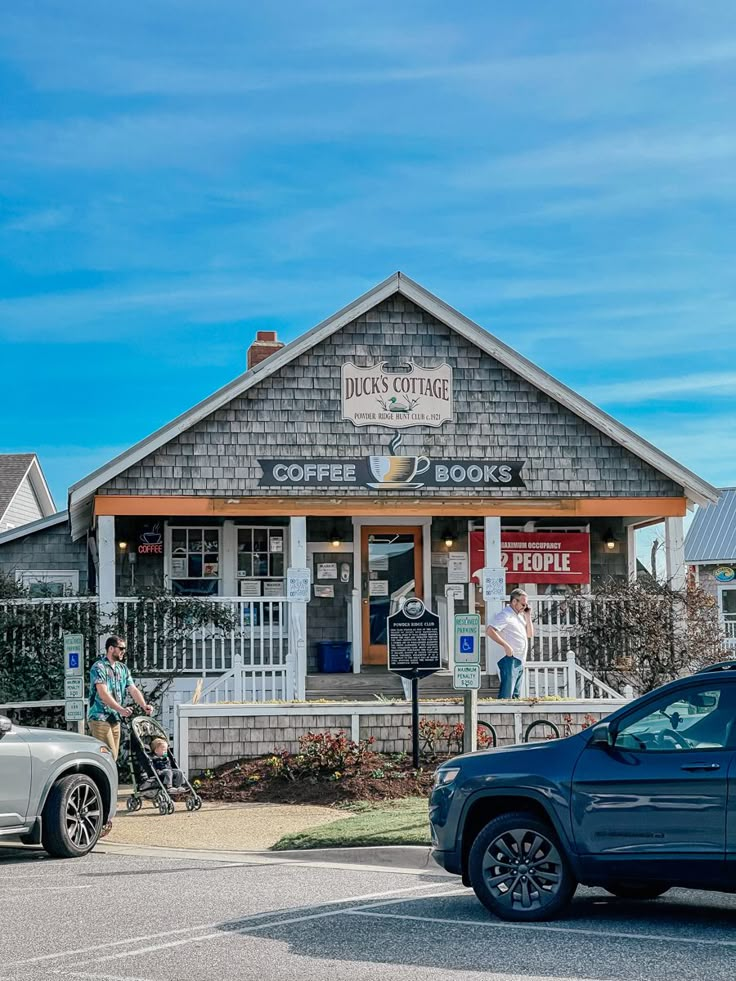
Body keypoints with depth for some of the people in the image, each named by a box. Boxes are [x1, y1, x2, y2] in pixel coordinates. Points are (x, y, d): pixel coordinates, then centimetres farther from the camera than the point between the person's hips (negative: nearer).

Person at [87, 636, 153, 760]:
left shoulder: (123, 669, 14)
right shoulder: (99, 667, -10)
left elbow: (133, 690, 8)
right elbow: (103, 694, -20)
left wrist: (144, 706, -11)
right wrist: (121, 709, -30)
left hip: (115, 719, 8)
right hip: (100, 718, -8)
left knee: (114, 756, 6)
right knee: (110, 755, -15)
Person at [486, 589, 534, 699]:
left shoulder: (519, 615, 20)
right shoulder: (505, 615, -10)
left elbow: (530, 634, 21)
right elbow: (489, 630, -22)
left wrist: (528, 616, 12)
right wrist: (506, 645, -22)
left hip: (519, 661, 10)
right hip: (510, 659, -10)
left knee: (516, 696, 11)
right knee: (506, 696, -13)